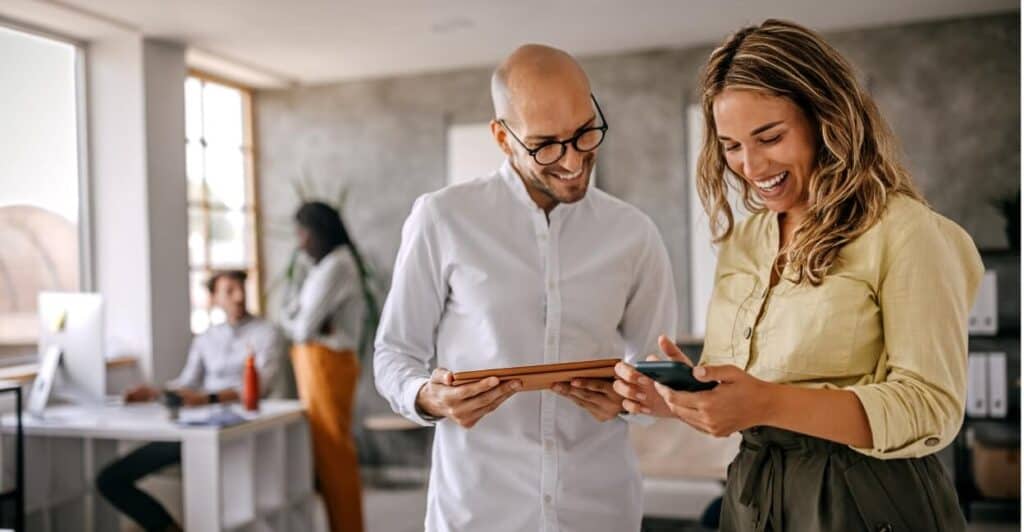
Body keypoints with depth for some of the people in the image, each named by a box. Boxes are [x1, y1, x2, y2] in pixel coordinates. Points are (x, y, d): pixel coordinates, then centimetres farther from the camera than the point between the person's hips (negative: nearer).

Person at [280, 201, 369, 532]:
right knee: (329, 450, 12)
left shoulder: (335, 265, -15)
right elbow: (288, 318, 14)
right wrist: (298, 320, -8)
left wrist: (296, 322, 3)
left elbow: (304, 328, -18)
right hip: (319, 365, 10)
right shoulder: (326, 265, 17)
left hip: (326, 364, -10)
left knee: (332, 452, -3)